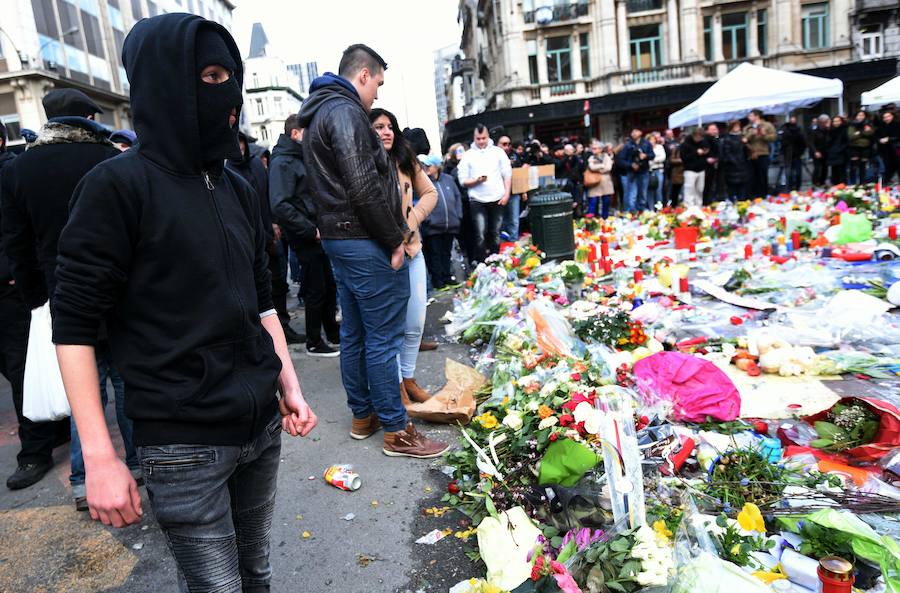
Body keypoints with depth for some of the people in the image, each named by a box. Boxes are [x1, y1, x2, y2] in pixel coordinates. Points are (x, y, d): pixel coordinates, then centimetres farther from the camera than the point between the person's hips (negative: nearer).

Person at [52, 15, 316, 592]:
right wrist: (99, 457, -13)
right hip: (183, 441, -5)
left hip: (262, 424, 6)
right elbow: (75, 325, -10)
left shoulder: (237, 189, 9)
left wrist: (290, 385, 8)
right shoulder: (118, 185, -10)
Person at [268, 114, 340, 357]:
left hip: (317, 234, 9)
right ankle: (314, 343, 16)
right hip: (305, 238, -9)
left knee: (329, 286, 16)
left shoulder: (301, 158, 16)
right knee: (316, 291, 1)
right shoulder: (282, 162, -13)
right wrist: (312, 230, -21)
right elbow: (280, 205, -24)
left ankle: (333, 332, 32)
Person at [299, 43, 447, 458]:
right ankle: (396, 431, 6)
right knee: (383, 338, -3)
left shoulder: (318, 113, 19)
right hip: (364, 241, -10)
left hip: (336, 237, 10)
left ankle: (362, 415, 28)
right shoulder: (344, 111, -13)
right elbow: (364, 188, -22)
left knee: (353, 334, 16)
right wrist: (394, 239, -13)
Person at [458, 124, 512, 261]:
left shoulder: (498, 151, 8)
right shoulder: (467, 156, 4)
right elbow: (463, 180, 1)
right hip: (477, 201, -1)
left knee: (495, 234, 7)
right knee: (480, 235, -7)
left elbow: (507, 175, 8)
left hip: (497, 199, 2)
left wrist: (507, 194, -2)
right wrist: (477, 180, -16)